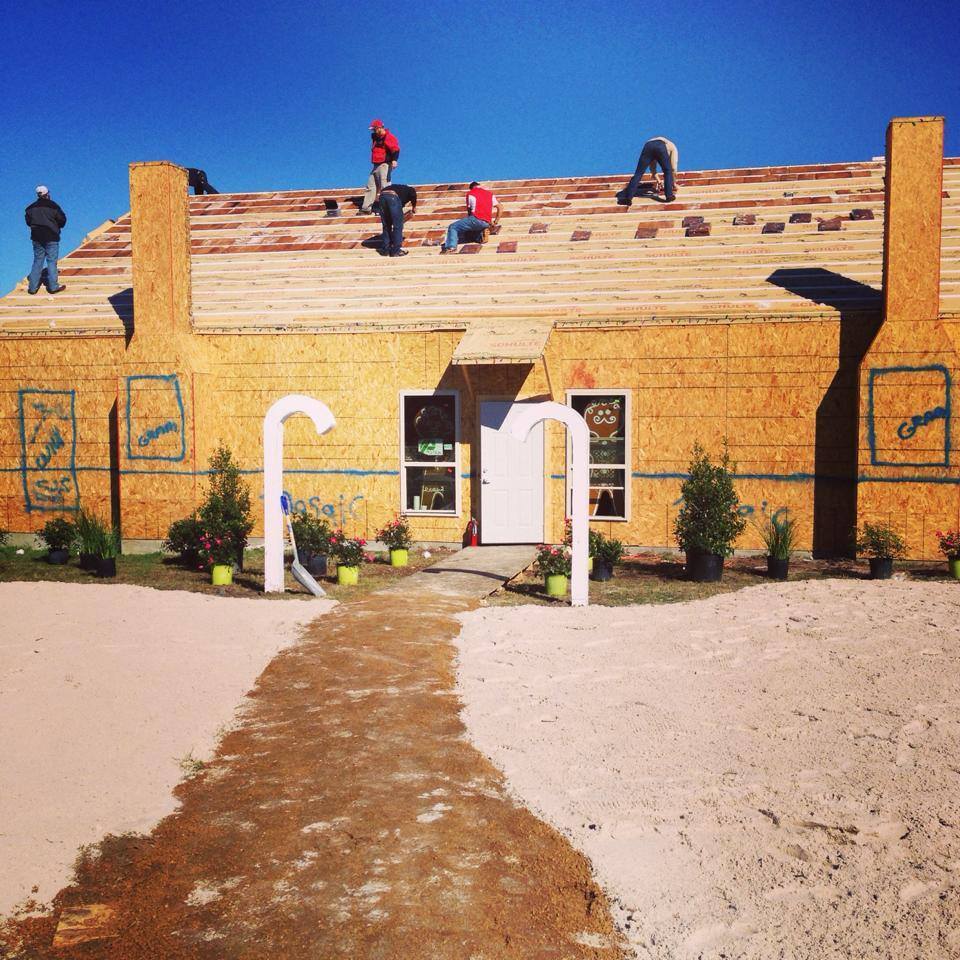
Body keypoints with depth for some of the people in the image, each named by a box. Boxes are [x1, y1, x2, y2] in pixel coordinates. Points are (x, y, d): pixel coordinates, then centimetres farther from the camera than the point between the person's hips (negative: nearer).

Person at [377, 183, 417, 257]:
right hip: (393, 197, -6)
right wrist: (414, 207, 20)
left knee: (386, 226, 18)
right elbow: (413, 195, 2)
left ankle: (385, 249, 22)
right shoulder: (410, 190, 29)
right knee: (398, 225, 6)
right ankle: (396, 250, 8)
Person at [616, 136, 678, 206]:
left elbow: (652, 169, 47)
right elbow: (673, 168, 33)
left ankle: (628, 197, -5)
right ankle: (669, 195, 11)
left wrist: (658, 181, 54)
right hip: (660, 147, -3)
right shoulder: (672, 146, 38)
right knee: (668, 172, 18)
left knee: (638, 174, 3)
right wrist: (674, 183, 42)